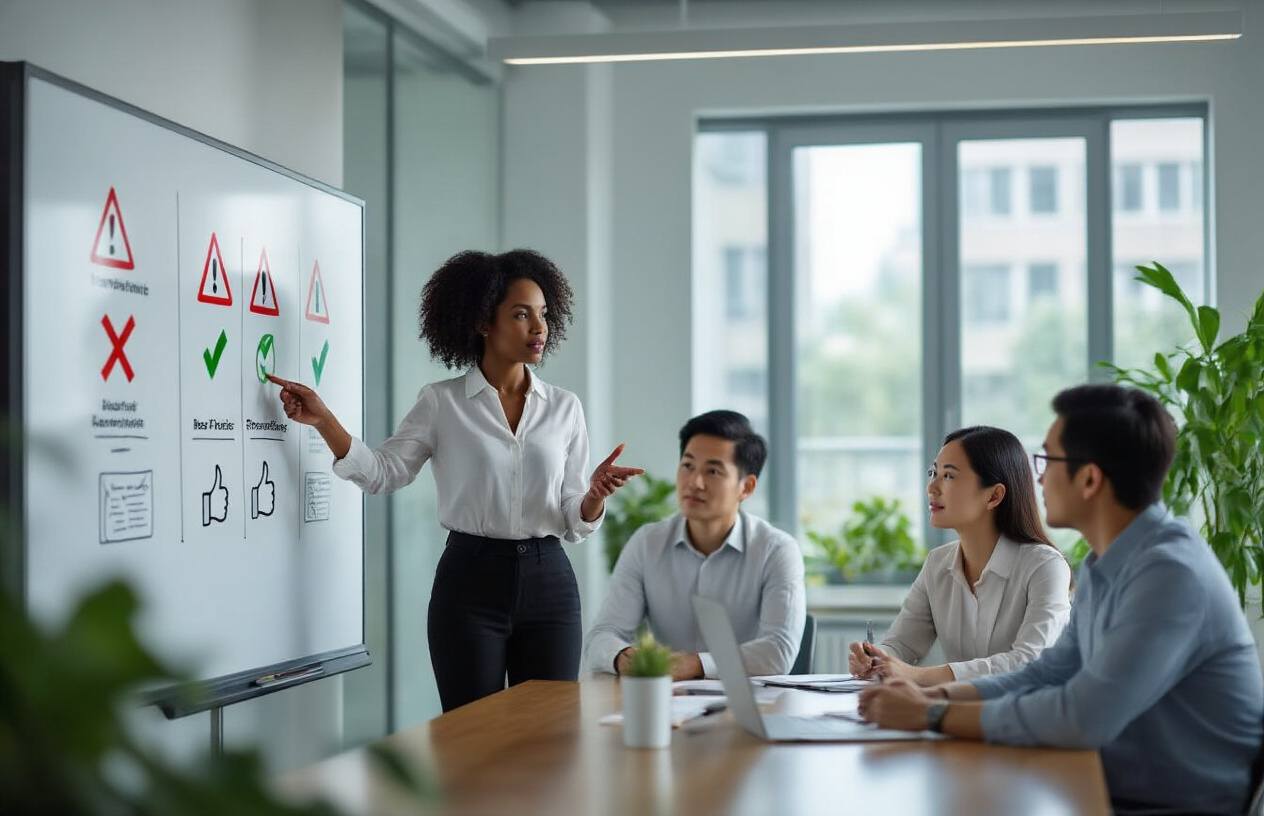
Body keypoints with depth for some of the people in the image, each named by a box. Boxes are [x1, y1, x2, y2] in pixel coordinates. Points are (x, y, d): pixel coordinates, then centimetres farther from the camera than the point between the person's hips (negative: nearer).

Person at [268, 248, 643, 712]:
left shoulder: (564, 408, 7)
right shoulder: (441, 403, 2)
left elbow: (574, 522, 7)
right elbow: (383, 473, -2)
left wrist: (596, 495, -15)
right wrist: (322, 420, -14)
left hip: (548, 582, 2)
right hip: (470, 583, -2)